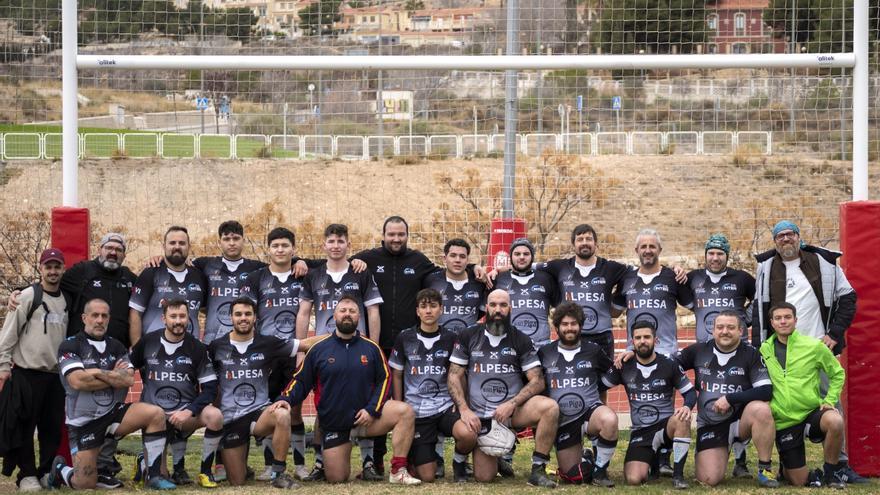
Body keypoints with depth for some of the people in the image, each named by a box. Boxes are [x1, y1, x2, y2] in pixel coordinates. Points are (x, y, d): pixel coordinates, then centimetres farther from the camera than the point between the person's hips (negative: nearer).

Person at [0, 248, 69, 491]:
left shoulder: (66, 300, 13)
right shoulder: (29, 296, -3)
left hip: (56, 374, 5)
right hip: (28, 373, -5)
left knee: (53, 427, 6)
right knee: (25, 426, -3)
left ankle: (48, 472, 16)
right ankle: (27, 475, 4)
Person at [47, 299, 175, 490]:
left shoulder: (116, 347, 8)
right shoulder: (70, 346, -6)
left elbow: (128, 379, -7)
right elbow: (77, 381, -20)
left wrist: (97, 372, -15)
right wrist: (115, 376, -8)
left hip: (113, 412, 4)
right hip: (83, 422, -4)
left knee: (155, 414, -21)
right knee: (85, 485, -7)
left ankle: (154, 475, -14)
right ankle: (60, 469, 29)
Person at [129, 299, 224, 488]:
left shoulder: (197, 348, 1)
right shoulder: (147, 343, 3)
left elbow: (210, 388, -3)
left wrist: (189, 411, -18)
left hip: (185, 412, 1)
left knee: (215, 416, -32)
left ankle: (206, 472, -13)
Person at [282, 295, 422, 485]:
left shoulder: (371, 348, 1)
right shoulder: (318, 349, -1)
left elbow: (384, 379, 2)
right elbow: (301, 381, 2)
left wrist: (372, 410, -11)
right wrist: (286, 400, -17)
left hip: (365, 416, 0)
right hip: (333, 424, 0)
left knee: (405, 411, -26)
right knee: (336, 480, 0)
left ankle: (398, 471, -20)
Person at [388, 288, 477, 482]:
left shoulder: (450, 339, 3)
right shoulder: (404, 339, 1)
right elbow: (396, 376, 9)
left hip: (445, 406, 1)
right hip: (416, 411, 0)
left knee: (467, 435, -34)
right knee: (427, 476, -8)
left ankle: (459, 462, 1)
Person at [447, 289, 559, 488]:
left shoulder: (521, 340, 3)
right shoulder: (468, 336, 3)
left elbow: (537, 380, -2)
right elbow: (454, 376, 2)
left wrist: (512, 404, -17)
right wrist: (464, 410, -12)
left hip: (512, 411, 0)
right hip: (480, 417, 0)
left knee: (550, 407, -30)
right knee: (483, 477, -8)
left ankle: (538, 470, -20)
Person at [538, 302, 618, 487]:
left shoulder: (593, 351, 3)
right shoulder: (544, 353, 3)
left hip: (590, 410, -1)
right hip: (563, 421, 1)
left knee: (609, 420, -38)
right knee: (572, 477, 1)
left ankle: (600, 470, -14)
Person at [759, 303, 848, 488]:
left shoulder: (814, 346, -5)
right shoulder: (764, 350, 2)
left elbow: (838, 373, 7)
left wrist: (830, 400, -5)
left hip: (812, 411, -1)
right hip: (783, 422, 1)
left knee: (835, 421, -37)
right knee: (799, 481, -1)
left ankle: (832, 470, -11)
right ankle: (786, 468, 38)